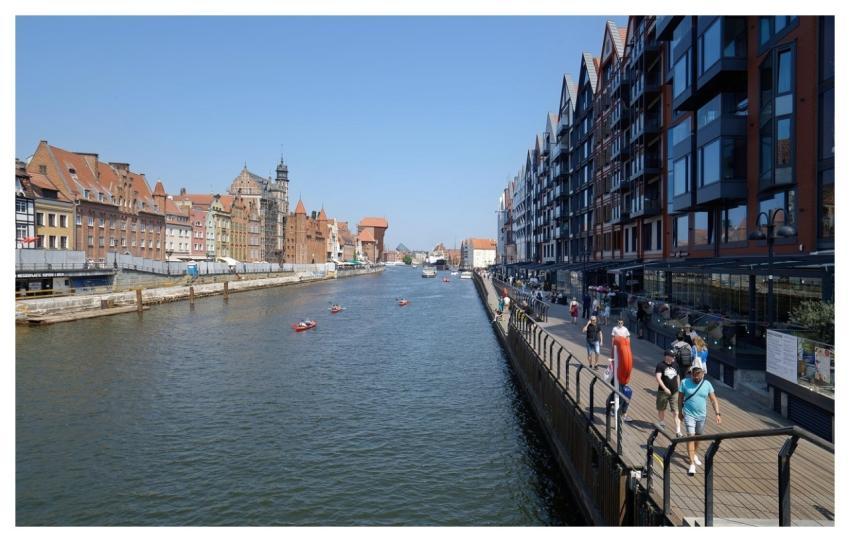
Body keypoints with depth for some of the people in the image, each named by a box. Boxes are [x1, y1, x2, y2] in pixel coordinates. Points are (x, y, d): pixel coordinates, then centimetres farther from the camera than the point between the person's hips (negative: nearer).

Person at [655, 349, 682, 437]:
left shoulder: (676, 365, 6)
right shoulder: (660, 365, -10)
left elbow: (677, 377, 18)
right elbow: (658, 378, -19)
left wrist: (678, 389, 20)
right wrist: (665, 388, -29)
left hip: (674, 392, 3)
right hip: (663, 392, -3)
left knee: (676, 412, -5)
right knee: (661, 409, 15)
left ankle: (678, 431, -6)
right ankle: (661, 423, 38)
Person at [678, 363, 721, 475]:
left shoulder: (707, 384, -4)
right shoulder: (685, 382, -10)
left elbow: (714, 399, 0)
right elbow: (680, 398, 1)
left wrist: (717, 414, -9)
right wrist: (680, 412, 6)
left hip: (701, 416, 3)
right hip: (689, 415, -3)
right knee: (691, 436, -12)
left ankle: (693, 454, 44)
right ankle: (692, 464, -11)